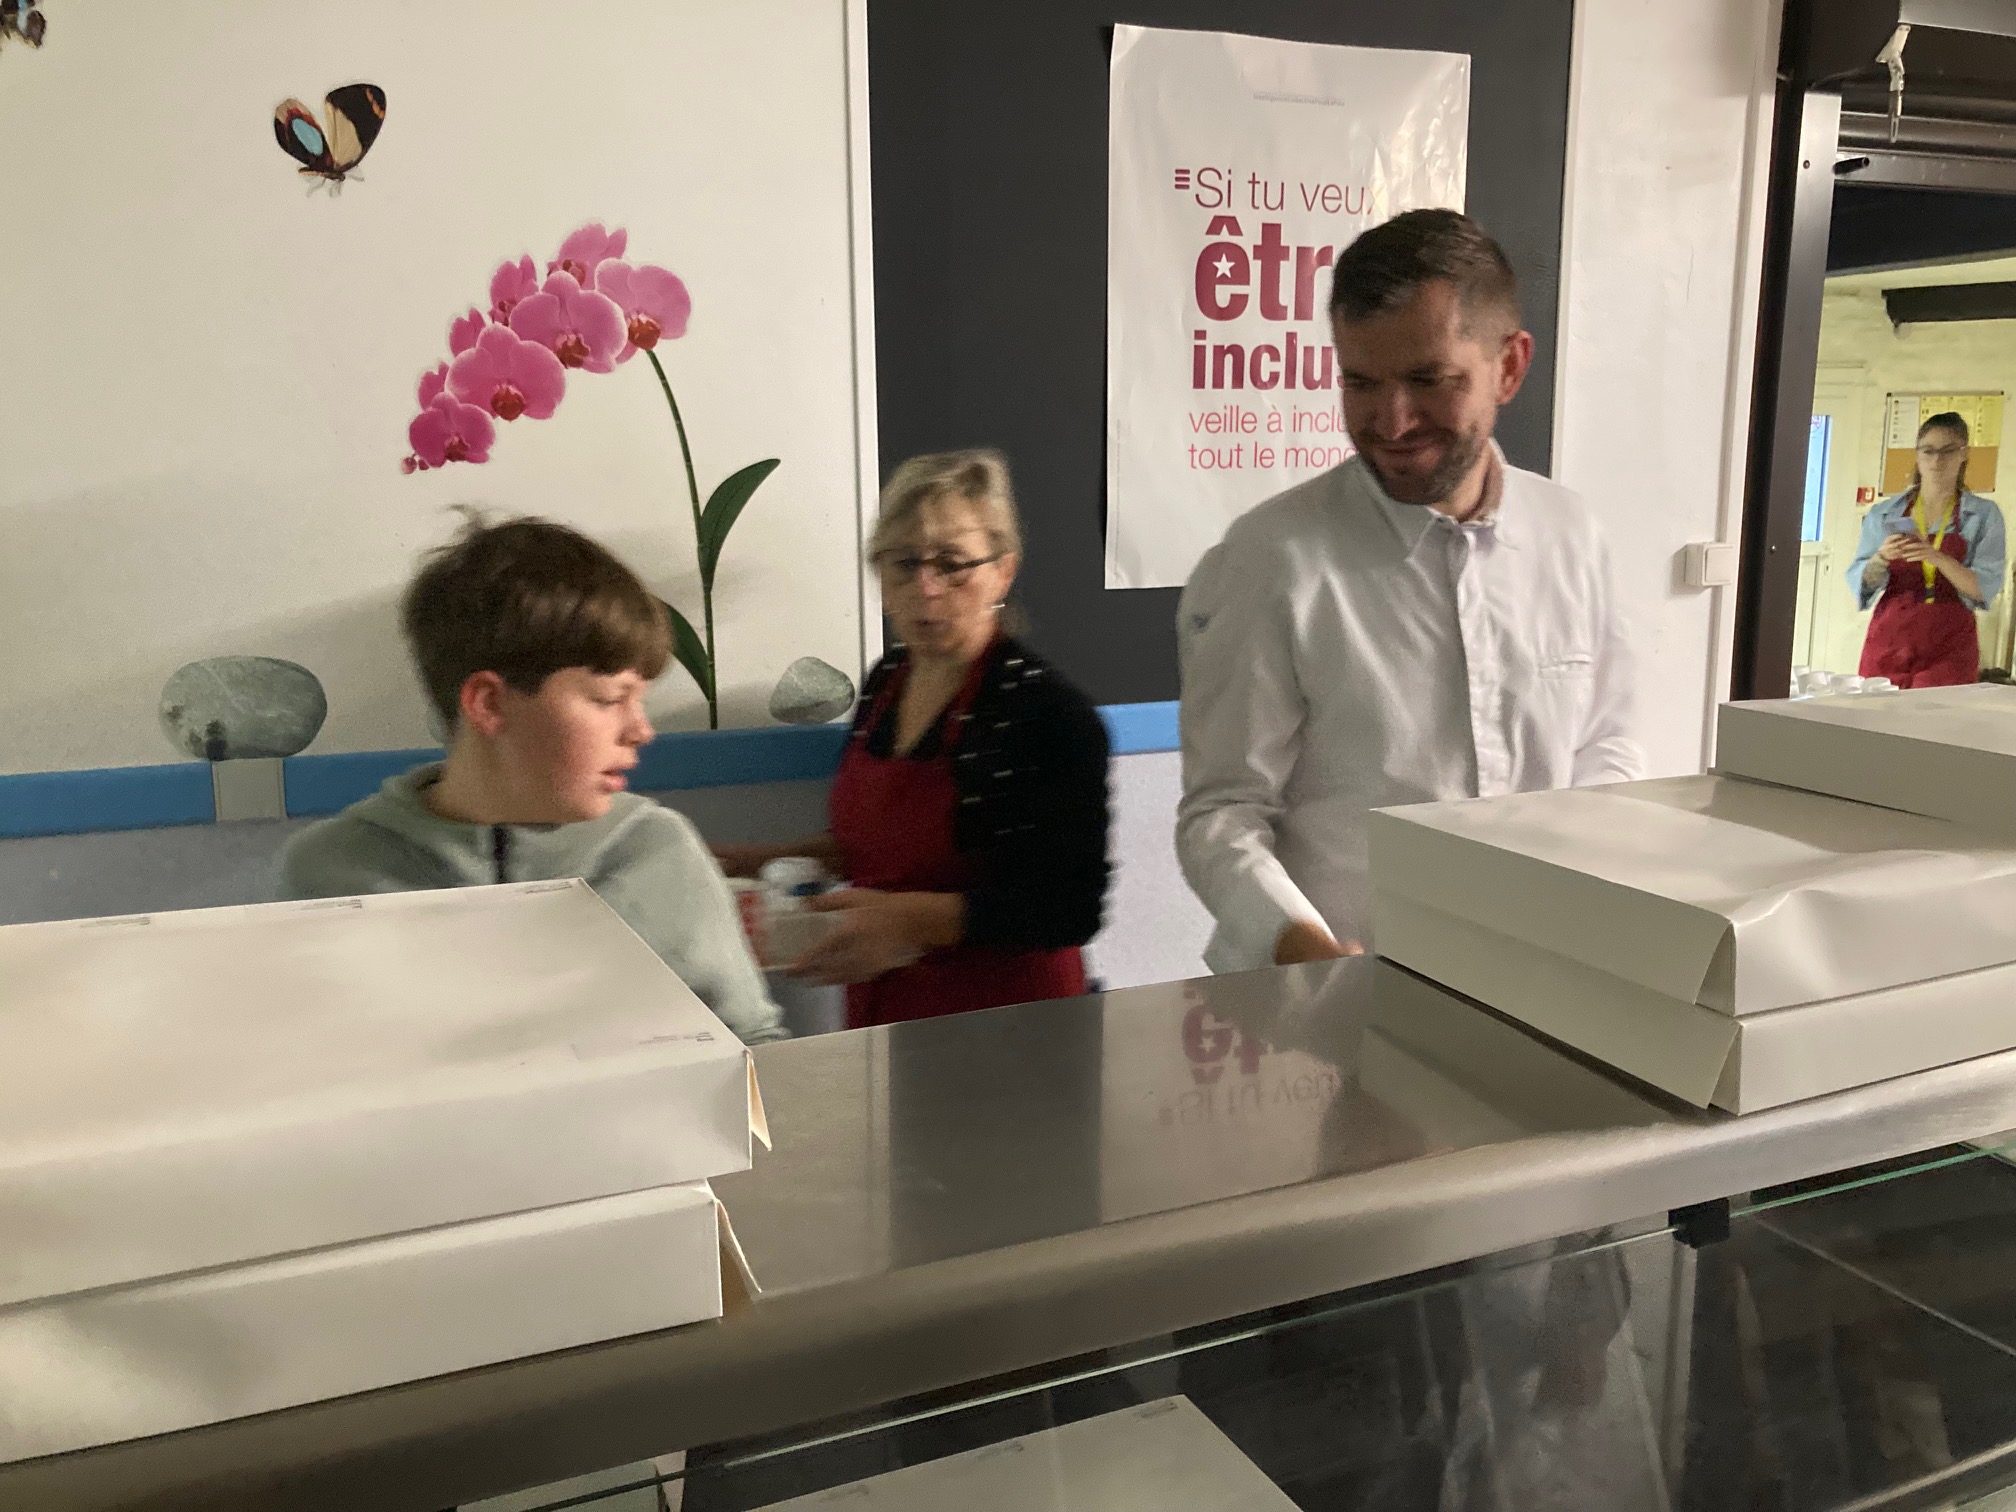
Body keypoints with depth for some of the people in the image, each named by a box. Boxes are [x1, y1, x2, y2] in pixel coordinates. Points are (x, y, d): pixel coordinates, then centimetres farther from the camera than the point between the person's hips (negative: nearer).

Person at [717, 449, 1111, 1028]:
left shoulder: (1050, 713, -20)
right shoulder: (886, 680, 3)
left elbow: (1072, 907, -22)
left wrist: (921, 920, -30)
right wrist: (782, 859, 8)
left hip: (1004, 1025, -7)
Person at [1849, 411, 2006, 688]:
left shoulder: (1984, 514, 5)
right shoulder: (1884, 514, 9)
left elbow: (1985, 589, -4)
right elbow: (1859, 581, 4)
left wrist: (1938, 558, -19)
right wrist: (1882, 558, -16)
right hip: (1888, 642, 1)